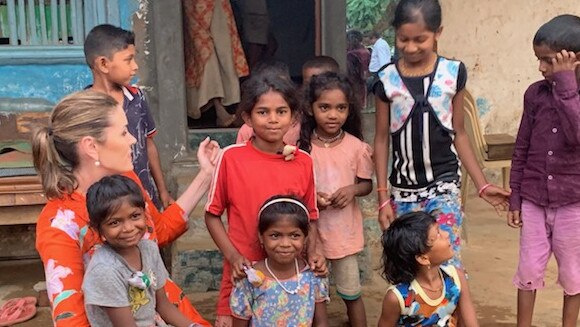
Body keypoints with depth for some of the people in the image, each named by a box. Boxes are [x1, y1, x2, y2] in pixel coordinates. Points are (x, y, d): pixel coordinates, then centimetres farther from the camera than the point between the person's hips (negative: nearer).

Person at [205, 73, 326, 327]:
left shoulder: (304, 162, -2)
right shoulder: (231, 158, -9)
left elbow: (311, 217, 8)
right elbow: (212, 215, -1)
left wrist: (312, 253, -7)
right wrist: (233, 256, -11)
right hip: (244, 271, -2)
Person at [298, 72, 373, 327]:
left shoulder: (356, 146, -8)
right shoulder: (300, 145, -9)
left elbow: (367, 184, 4)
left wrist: (353, 190, -17)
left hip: (345, 230, 0)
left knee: (351, 293, 13)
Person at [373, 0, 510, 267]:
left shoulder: (453, 73, -3)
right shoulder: (387, 79, -3)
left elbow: (458, 133, 5)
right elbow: (382, 139, 2)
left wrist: (482, 185, 4)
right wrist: (383, 197, 0)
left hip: (444, 183, -1)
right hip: (403, 189, 1)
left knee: (446, 261, -11)